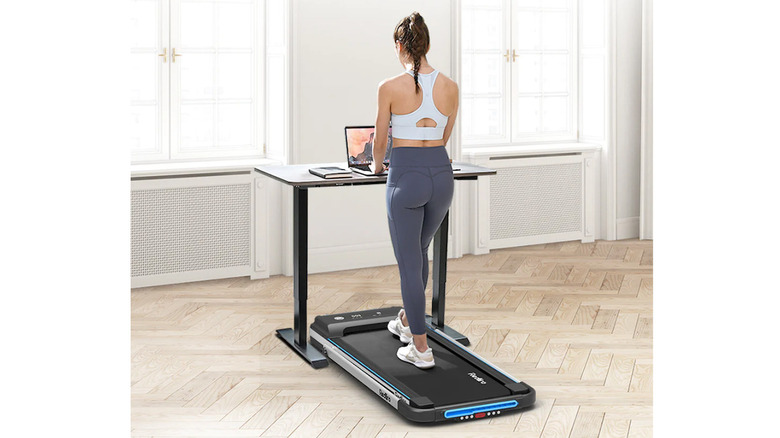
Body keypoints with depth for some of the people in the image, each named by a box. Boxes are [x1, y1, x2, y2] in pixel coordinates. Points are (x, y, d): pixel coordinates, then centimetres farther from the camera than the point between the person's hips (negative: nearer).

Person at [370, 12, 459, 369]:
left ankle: (420, 349, 7)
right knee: (420, 251, 25)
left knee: (409, 262, 4)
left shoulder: (390, 88, -11)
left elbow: (380, 141, 0)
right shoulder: (450, 87, 1)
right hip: (441, 174, 5)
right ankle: (407, 322, 42)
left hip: (406, 177, -5)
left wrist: (377, 165, 22)